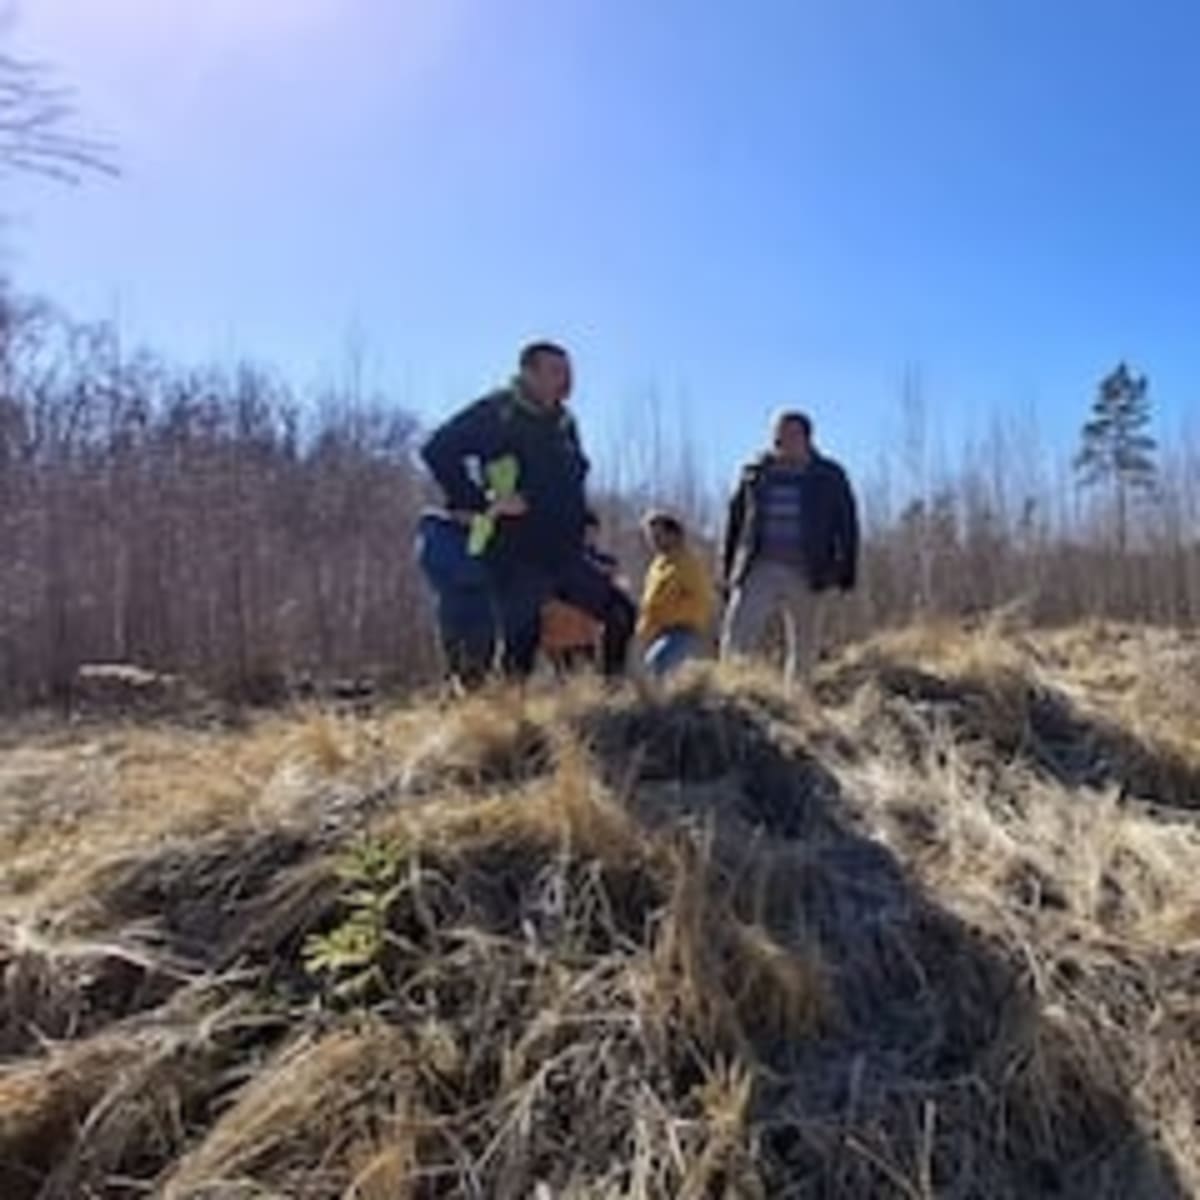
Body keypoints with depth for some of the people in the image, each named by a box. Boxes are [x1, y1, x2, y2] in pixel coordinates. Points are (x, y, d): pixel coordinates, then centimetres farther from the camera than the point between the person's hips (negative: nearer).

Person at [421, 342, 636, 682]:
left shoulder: (563, 421, 15)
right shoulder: (499, 412, -8)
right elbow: (438, 451, -17)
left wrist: (583, 522, 16)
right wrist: (475, 504, -18)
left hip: (565, 553, 7)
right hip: (517, 555, -7)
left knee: (620, 614, 5)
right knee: (521, 641, -9)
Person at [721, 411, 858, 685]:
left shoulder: (829, 477, 6)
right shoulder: (754, 474, 10)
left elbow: (847, 525, 7)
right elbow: (735, 522, 14)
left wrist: (846, 570, -1)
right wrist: (729, 571, 11)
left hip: (805, 575, 0)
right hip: (759, 570, 1)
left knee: (805, 648, 6)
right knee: (737, 639, -12)